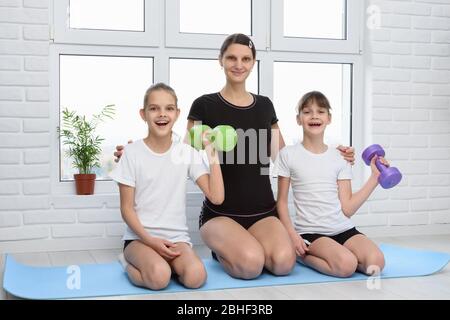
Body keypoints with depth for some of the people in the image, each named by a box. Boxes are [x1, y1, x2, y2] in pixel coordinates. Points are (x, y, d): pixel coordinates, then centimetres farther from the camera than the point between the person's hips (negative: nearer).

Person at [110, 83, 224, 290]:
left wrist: (213, 157, -11)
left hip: (177, 238, 2)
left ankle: (162, 261, 0)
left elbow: (216, 197, -5)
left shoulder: (187, 152, 3)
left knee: (195, 276, -29)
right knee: (159, 276, -33)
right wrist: (149, 239, -16)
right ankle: (132, 264, -1)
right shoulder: (133, 153, -3)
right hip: (140, 237, -2)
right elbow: (127, 208, -2)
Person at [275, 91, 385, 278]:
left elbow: (347, 208, 3)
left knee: (376, 262, -23)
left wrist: (375, 178, -2)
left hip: (343, 228, 4)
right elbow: (282, 201, 3)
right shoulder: (289, 155, 0)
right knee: (347, 265, -30)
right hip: (310, 232, -4)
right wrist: (292, 234, -10)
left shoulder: (339, 157, 8)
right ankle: (303, 254, -3)